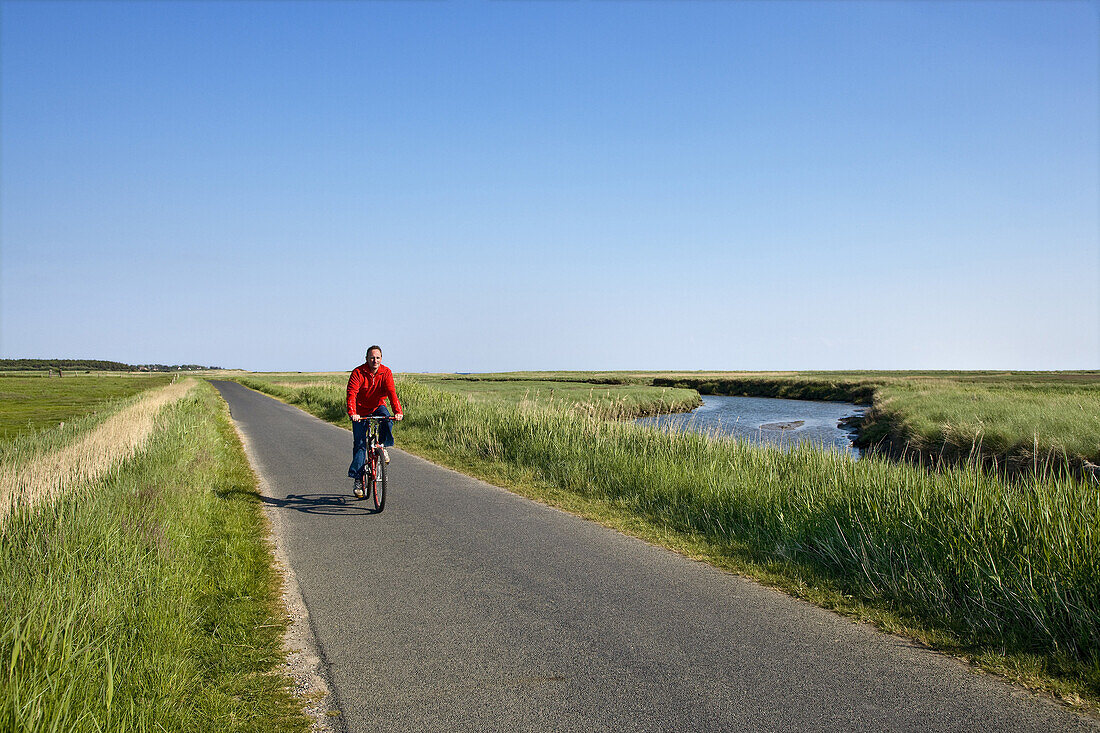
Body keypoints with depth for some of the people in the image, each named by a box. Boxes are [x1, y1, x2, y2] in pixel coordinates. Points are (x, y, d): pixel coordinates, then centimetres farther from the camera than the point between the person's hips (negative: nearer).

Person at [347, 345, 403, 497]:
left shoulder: (386, 372, -11)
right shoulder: (358, 373, -17)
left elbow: (392, 392, -22)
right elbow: (352, 394, -27)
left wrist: (397, 411, -37)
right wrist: (352, 413, -43)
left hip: (378, 407, 1)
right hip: (360, 411, -1)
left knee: (387, 421, -33)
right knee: (359, 443, -7)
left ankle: (383, 446, -5)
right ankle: (358, 479, 0)